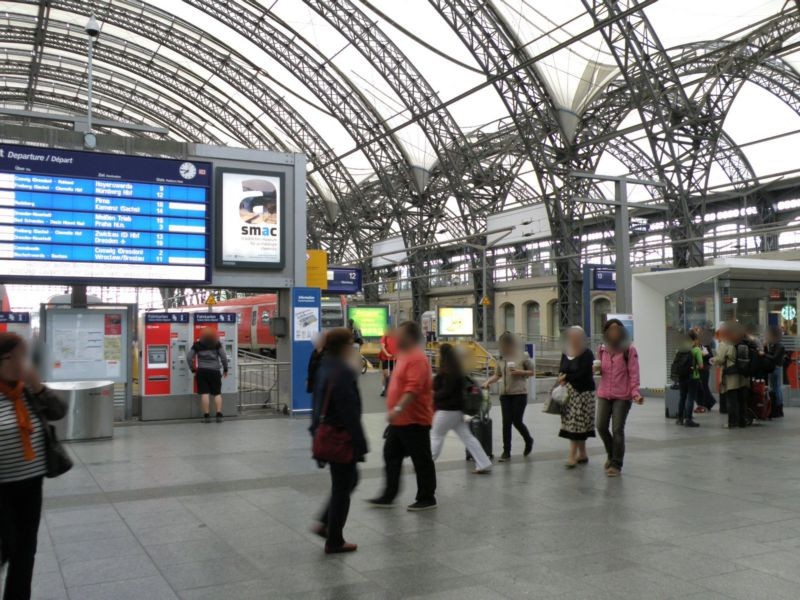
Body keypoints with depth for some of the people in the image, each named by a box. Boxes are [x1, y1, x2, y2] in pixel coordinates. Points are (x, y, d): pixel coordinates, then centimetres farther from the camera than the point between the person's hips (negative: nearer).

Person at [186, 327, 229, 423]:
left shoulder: (197, 345, 2)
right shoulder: (217, 344, -1)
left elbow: (189, 357, 0)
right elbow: (223, 356, -3)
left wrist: (193, 369, 10)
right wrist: (225, 369, 9)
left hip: (201, 371, 0)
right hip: (214, 371, 0)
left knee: (204, 394, 1)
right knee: (217, 393, 5)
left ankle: (206, 416, 1)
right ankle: (219, 415, -4)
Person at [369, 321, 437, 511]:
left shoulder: (417, 359, -19)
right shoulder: (405, 355, 13)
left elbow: (413, 388, -30)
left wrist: (398, 409, -37)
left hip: (414, 421, -10)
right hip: (399, 420, 10)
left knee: (421, 460, 2)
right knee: (391, 456, 13)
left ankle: (427, 499, 14)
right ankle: (388, 496, 21)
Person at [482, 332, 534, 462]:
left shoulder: (522, 356, -1)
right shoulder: (501, 359, 7)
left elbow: (532, 372, 4)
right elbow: (497, 375, 11)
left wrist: (520, 372, -13)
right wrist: (488, 382, -6)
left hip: (519, 393, -3)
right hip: (505, 394, 3)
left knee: (517, 421, -3)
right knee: (506, 423, 1)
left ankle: (528, 440, 28)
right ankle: (506, 452, 7)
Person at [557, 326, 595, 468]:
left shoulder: (587, 354, -7)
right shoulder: (565, 354, 12)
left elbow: (583, 374, -14)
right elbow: (561, 371, 13)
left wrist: (566, 378, -12)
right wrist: (562, 378, -8)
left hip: (583, 392, -6)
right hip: (568, 393, 6)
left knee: (577, 423, -8)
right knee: (573, 423, 7)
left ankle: (572, 455, -8)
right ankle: (582, 454, 17)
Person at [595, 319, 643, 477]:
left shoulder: (629, 350, -6)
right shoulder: (602, 349, 8)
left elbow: (633, 373, -8)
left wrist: (636, 393, -18)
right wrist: (597, 369, -4)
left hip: (622, 396, -5)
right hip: (604, 394, 5)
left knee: (617, 430, -2)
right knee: (601, 426, 3)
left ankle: (616, 465, 10)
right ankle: (612, 455, 29)